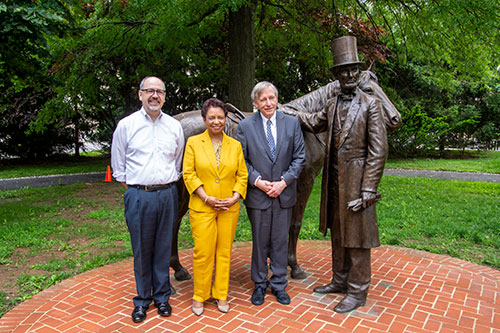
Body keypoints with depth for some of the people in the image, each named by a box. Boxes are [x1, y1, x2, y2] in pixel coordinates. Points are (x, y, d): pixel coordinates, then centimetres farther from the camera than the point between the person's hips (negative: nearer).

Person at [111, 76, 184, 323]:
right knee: (141, 250, 6)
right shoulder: (126, 125, 1)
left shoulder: (174, 126, 7)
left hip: (167, 194, 2)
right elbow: (118, 164, 8)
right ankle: (142, 299, 23)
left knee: (163, 248, 10)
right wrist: (129, 186, 5)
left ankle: (161, 296, 26)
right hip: (138, 195, -2)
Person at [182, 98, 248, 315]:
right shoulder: (193, 143, 1)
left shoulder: (235, 145, 8)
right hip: (202, 208, -2)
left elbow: (242, 175, 7)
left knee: (224, 252, 9)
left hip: (229, 208, 3)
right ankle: (199, 296, 18)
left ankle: (221, 295, 24)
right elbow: (188, 174, -4)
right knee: (203, 252, -1)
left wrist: (235, 198, -8)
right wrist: (206, 198, -12)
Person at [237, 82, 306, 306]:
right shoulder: (245, 126, -2)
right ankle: (260, 284, 27)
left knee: (281, 241, 10)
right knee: (260, 241, 10)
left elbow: (300, 157, 1)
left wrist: (283, 182, -10)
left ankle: (279, 284, 27)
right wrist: (258, 181, -13)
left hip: (284, 193, 1)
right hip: (257, 194, -1)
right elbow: (241, 160, -1)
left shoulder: (292, 123, 2)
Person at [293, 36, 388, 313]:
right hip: (333, 183, 6)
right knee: (337, 235, 18)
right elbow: (313, 123, 30)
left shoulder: (370, 104, -7)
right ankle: (339, 281, 35)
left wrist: (367, 190, -17)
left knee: (357, 238, 4)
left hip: (356, 182, -6)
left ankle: (357, 291, 20)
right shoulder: (332, 106, 10)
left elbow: (378, 151, -12)